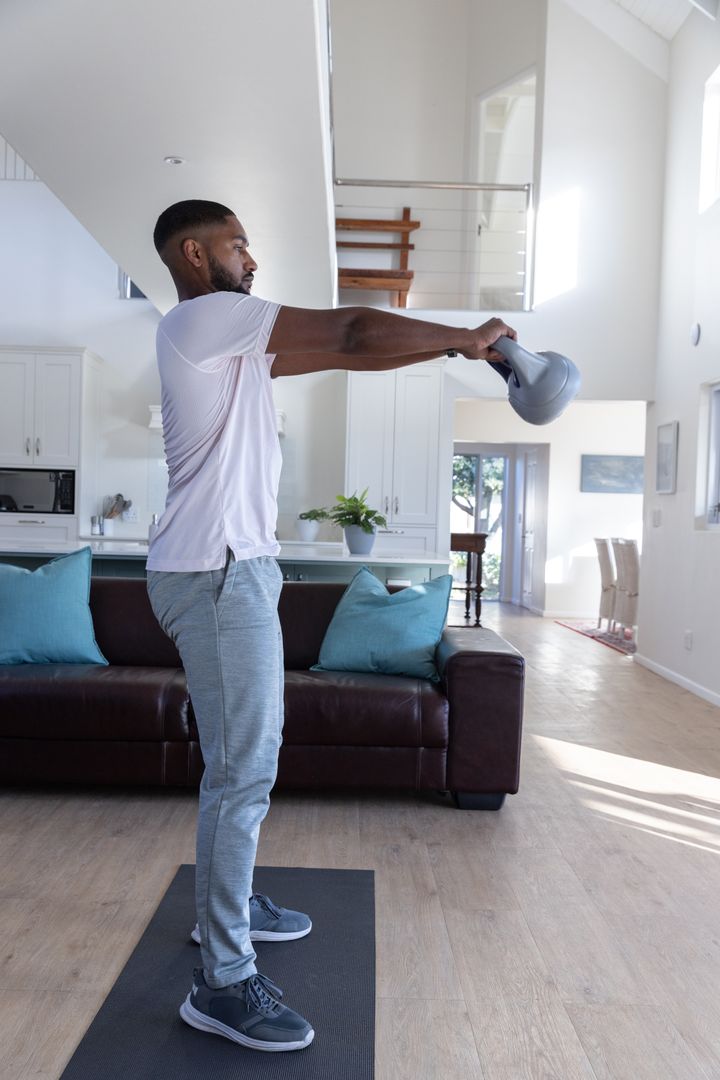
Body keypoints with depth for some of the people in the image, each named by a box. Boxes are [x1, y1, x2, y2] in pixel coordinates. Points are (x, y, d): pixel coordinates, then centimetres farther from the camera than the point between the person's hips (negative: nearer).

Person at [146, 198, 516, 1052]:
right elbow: (354, 330, -12)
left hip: (232, 567, 10)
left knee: (238, 758, 18)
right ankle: (223, 982, 5)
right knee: (244, 769, -7)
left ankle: (226, 907, 34)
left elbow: (346, 356, 20)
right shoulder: (204, 315, -9)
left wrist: (454, 348, 15)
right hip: (217, 571, -10)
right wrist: (465, 337, 0)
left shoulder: (235, 340, 21)